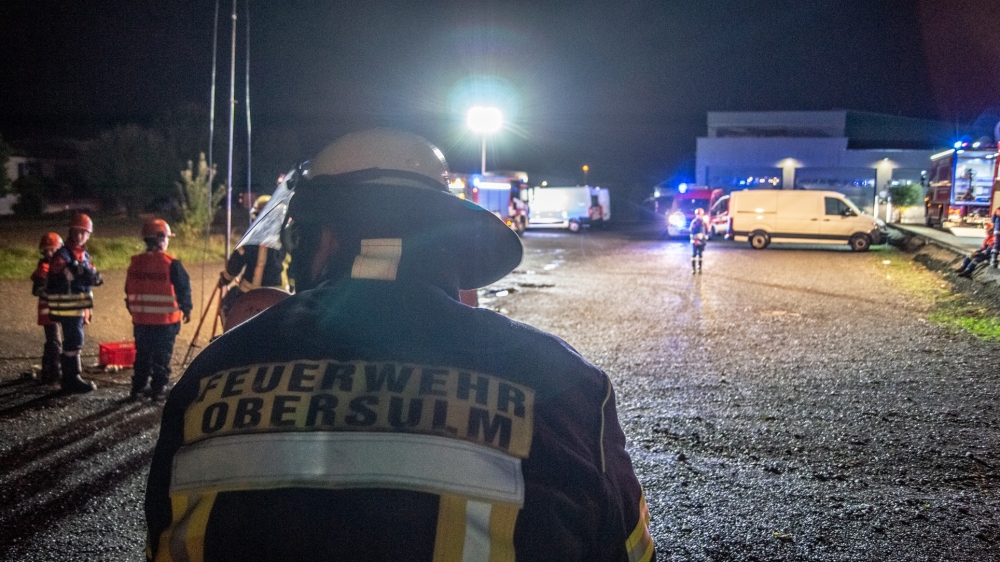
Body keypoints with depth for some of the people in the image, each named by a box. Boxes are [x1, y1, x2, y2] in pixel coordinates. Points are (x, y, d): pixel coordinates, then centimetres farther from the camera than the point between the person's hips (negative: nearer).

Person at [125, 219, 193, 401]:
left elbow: (129, 290, 11)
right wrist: (186, 309, 4)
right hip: (166, 320, -5)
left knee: (142, 355, 15)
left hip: (140, 319, 5)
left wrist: (133, 310, 23)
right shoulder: (171, 264, -14)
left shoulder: (135, 263, 3)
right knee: (162, 356, 4)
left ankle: (138, 388, 19)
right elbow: (184, 288, -10)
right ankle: (158, 389, 6)